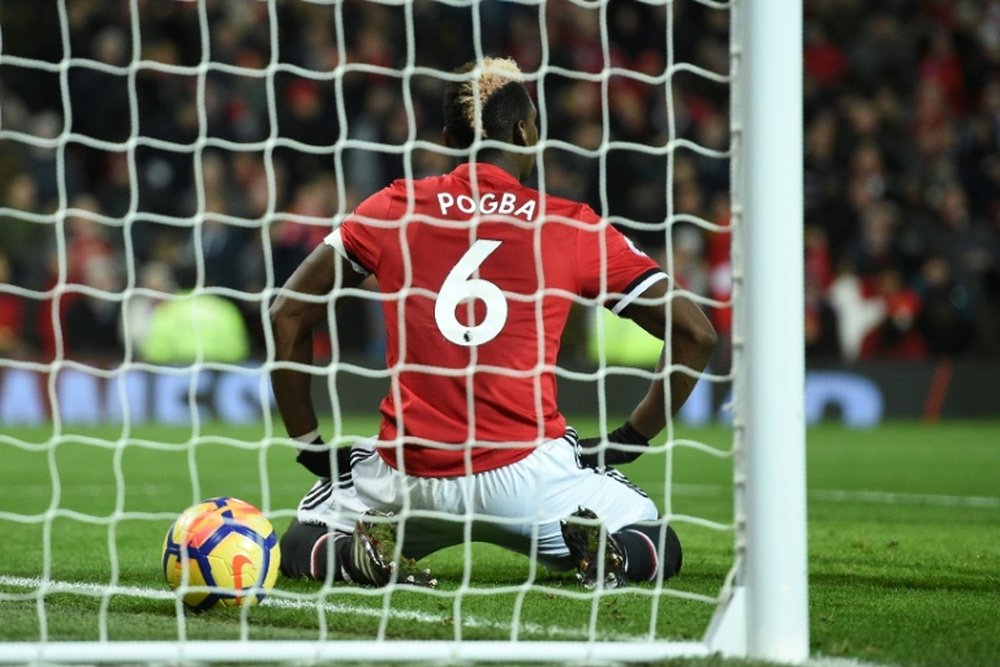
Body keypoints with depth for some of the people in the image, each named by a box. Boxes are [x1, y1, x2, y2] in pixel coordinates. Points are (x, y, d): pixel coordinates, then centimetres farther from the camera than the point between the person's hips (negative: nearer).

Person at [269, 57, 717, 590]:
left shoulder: (391, 210, 6)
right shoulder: (573, 227, 2)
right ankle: (601, 548, -13)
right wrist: (631, 440, 13)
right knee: (660, 548, 22)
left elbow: (287, 315, 8)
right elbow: (695, 334, 3)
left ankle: (361, 552, -6)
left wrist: (311, 448, 15)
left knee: (303, 541, 29)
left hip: (409, 474, 1)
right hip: (525, 475, -1)